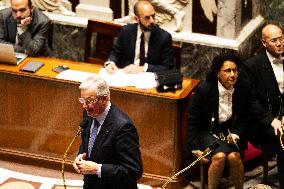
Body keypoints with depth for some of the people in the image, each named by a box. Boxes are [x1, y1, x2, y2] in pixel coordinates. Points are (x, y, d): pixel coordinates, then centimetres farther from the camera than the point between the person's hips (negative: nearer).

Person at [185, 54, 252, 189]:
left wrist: (236, 134, -9)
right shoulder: (203, 89, -16)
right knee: (219, 156, -30)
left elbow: (245, 117, 8)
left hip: (230, 131, 2)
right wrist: (195, 149, -10)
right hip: (208, 131, -2)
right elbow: (192, 120, -7)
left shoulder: (243, 88, -8)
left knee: (234, 156, -26)